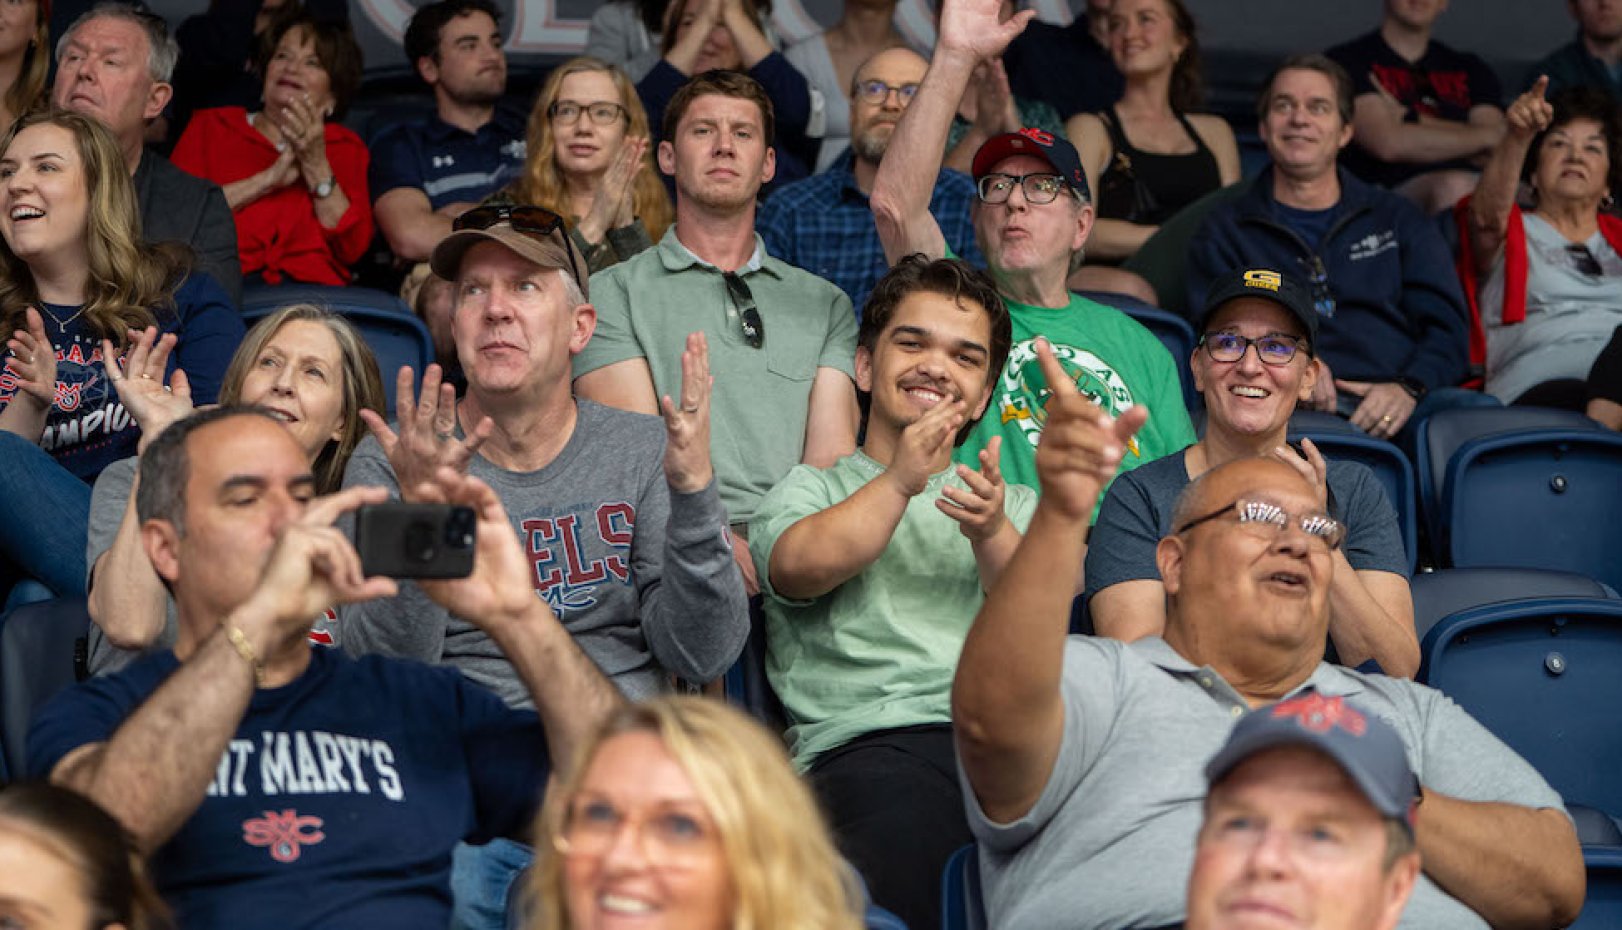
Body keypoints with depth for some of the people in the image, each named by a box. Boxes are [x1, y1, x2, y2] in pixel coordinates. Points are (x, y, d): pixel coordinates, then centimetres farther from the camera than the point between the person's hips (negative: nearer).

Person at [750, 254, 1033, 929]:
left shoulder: (1015, 505, 32)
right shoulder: (810, 488, 26)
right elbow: (800, 568, 1)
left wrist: (992, 535, -7)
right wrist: (900, 480, -7)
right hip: (869, 740, -2)